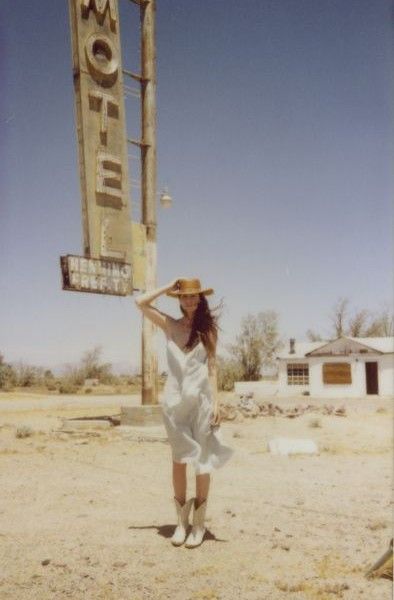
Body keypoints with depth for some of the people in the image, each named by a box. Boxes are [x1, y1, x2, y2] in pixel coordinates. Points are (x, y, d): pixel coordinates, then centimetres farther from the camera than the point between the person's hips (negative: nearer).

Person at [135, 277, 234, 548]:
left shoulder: (207, 329, 4)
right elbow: (141, 302, 0)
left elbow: (212, 366, 0)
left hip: (201, 398, -1)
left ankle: (199, 523, 14)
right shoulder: (170, 325, 8)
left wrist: (216, 401, -6)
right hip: (175, 399, 2)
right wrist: (168, 286, 5)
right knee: (179, 460, 8)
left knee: (202, 461, 3)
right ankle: (182, 521, 18)